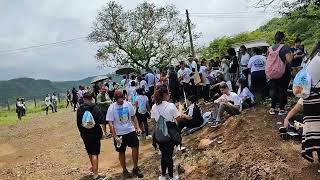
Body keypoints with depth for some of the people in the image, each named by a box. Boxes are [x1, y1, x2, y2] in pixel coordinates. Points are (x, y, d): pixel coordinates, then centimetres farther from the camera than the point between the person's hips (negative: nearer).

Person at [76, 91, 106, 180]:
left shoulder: (80, 109, -1)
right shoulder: (94, 108, -13)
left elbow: (78, 123, 5)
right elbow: (101, 120, -16)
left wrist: (82, 131, 17)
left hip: (84, 134, 4)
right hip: (95, 133, -4)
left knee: (90, 152, 21)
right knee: (95, 153, 1)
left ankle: (93, 168, 42)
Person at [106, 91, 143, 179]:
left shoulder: (128, 104, -4)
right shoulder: (112, 108, -14)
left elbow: (133, 117, 8)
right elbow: (110, 123, -12)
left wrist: (137, 127, -2)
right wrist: (115, 137, -16)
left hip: (131, 131, 2)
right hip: (119, 134, -2)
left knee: (135, 147, -4)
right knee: (121, 152, 10)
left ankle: (135, 168, 15)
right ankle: (124, 170, 29)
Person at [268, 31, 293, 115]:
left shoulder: (272, 48, 2)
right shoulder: (286, 48, -13)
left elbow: (269, 59, 7)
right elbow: (289, 60, -20)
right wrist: (291, 55, -1)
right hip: (284, 72, -4)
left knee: (274, 89, 12)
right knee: (283, 90, 4)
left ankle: (272, 108, 15)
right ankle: (281, 109, 9)